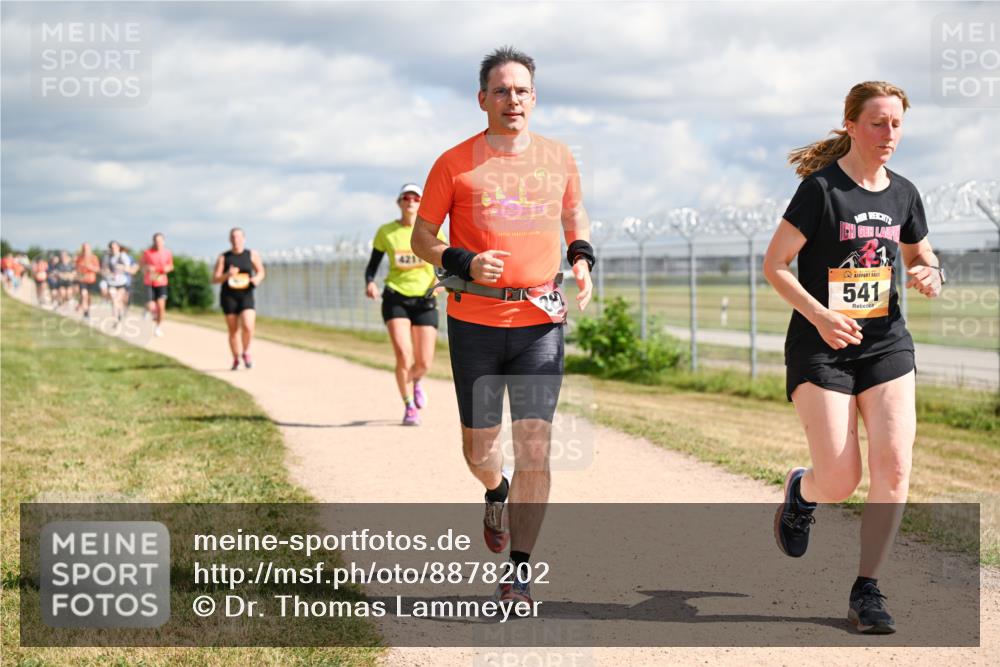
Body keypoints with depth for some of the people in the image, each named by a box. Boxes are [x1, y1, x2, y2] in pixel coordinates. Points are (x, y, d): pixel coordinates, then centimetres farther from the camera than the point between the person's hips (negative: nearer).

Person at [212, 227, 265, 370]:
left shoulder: (252, 255, 3)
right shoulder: (223, 258, 2)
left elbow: (261, 272, 14)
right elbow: (214, 279, 0)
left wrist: (257, 279, -9)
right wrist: (227, 275, -18)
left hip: (246, 295, 0)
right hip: (228, 296, 0)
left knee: (248, 327, -17)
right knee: (233, 330, 3)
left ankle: (246, 352, 8)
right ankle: (236, 359, 19)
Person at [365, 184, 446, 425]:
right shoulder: (386, 231, 2)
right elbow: (372, 265, 8)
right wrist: (370, 283, -13)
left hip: (425, 299, 1)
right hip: (396, 298, -1)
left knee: (424, 363, 0)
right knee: (403, 355, -19)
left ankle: (414, 381, 37)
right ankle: (409, 407, -3)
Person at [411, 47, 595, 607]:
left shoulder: (558, 158, 7)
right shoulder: (455, 163, -1)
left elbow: (575, 213, 24)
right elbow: (422, 238, 4)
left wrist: (582, 258, 5)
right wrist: (463, 263, -15)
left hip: (541, 320, 1)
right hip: (474, 320, -1)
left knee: (534, 445, -8)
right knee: (479, 446, 9)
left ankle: (520, 571, 1)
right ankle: (497, 495, 46)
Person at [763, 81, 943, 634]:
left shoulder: (903, 194, 7)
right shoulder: (821, 189, -9)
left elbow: (922, 258, 22)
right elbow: (774, 265, -9)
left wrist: (930, 277, -2)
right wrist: (819, 316, -22)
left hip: (886, 343, 4)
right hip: (821, 347, -4)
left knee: (895, 465, -11)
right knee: (840, 481, -8)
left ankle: (867, 589, 1)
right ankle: (801, 491, 30)